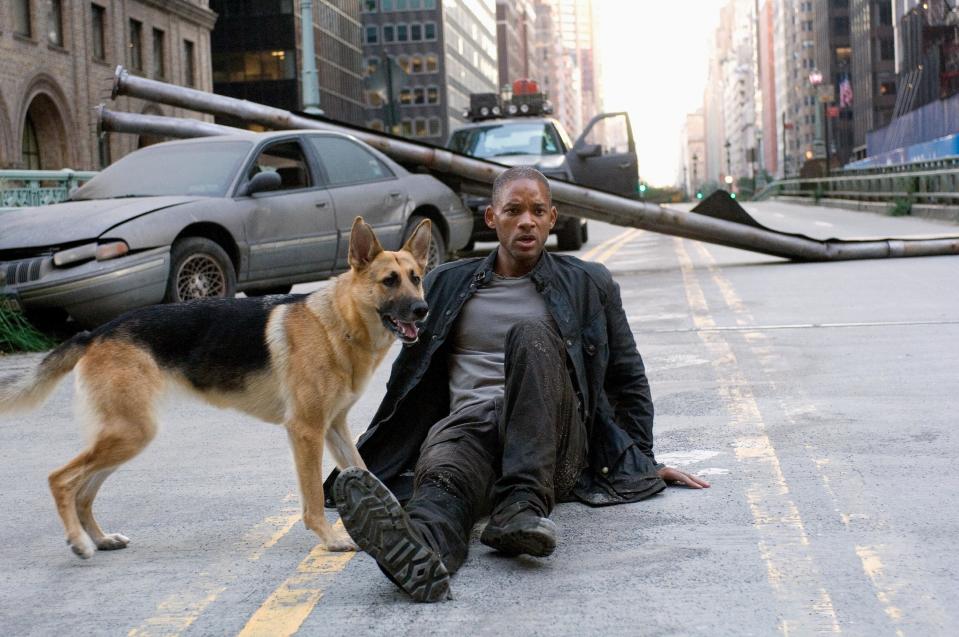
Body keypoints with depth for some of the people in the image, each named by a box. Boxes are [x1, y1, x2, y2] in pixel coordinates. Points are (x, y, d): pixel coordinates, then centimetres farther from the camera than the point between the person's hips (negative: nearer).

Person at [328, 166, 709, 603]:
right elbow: (409, 381, 28)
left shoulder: (589, 285, 19)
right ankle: (419, 552, -73)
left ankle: (522, 503, -46)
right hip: (468, 423, 1)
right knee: (442, 476, -38)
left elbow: (628, 380, 26)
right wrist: (374, 460, 24)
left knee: (531, 335, -32)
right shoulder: (446, 285, 22)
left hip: (554, 442, -1)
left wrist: (644, 461, 20)